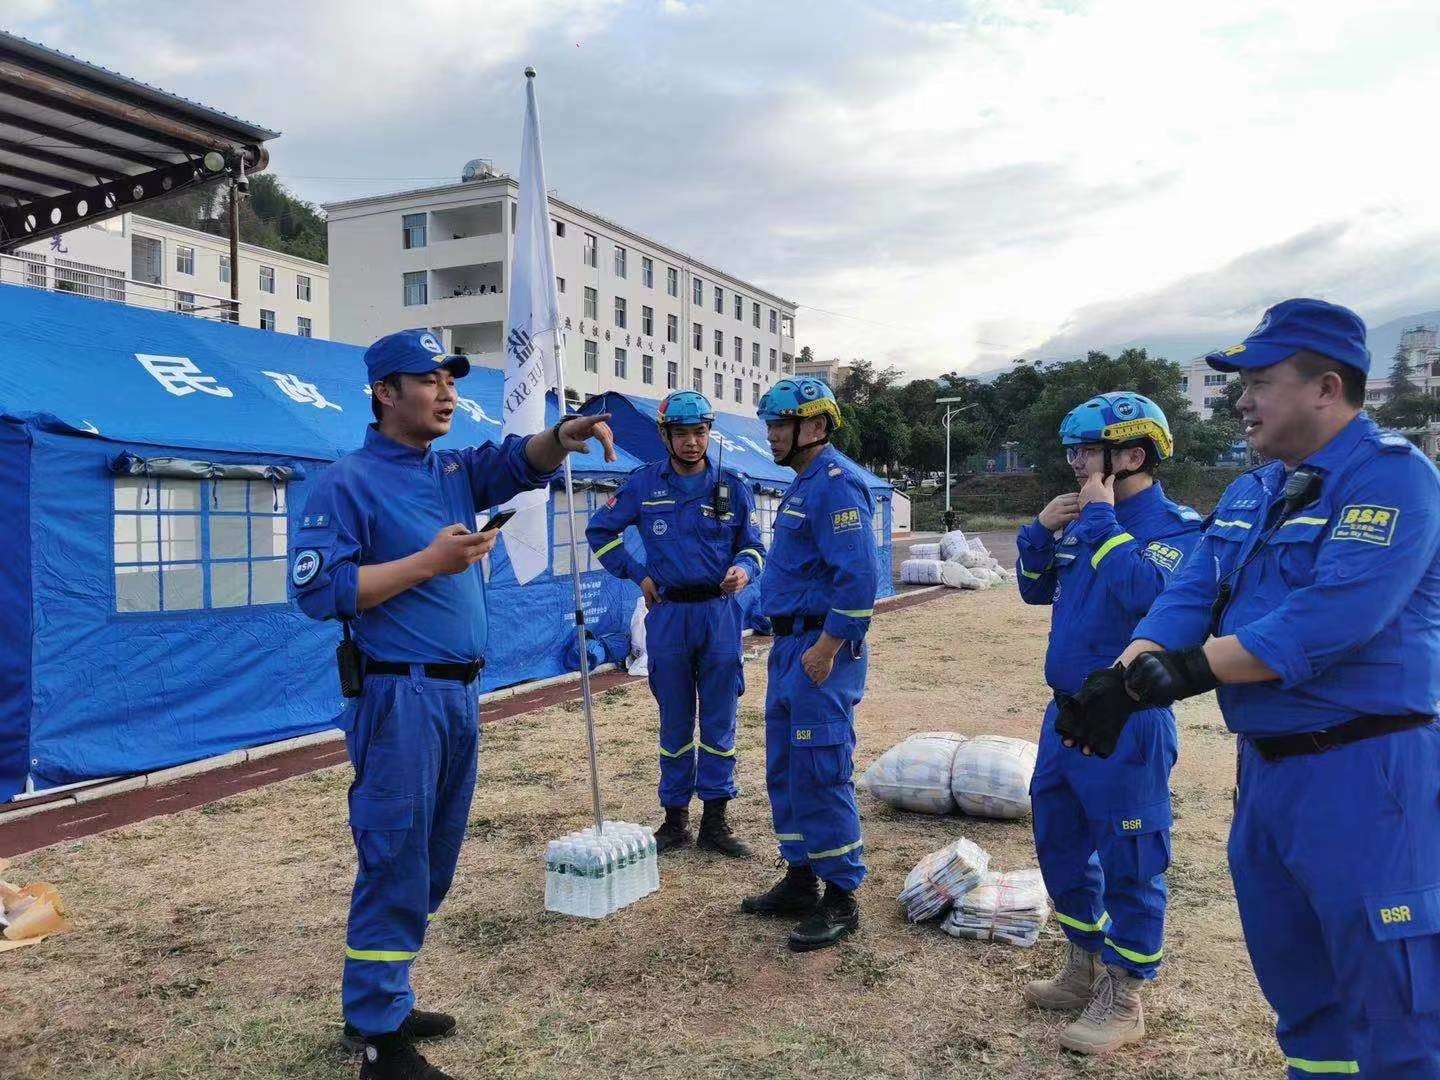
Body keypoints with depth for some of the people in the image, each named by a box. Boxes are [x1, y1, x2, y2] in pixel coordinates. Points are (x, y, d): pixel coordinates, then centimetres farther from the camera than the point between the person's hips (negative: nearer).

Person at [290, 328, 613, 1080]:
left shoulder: (455, 470, 12)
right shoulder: (348, 482, -9)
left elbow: (522, 461, 1)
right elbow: (319, 591, -17)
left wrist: (563, 437, -21)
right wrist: (430, 561, -20)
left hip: (458, 693, 8)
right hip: (400, 697, -8)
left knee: (429, 864, 17)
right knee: (395, 864, -2)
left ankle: (381, 1001, 32)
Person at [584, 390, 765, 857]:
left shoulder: (732, 486, 4)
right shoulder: (644, 484, 2)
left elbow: (753, 546, 9)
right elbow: (599, 531, 10)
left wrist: (744, 569, -13)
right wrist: (638, 575, 3)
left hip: (720, 613, 0)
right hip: (667, 614, 0)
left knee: (719, 721, 4)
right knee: (674, 722, 8)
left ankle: (715, 819, 15)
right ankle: (675, 817, 20)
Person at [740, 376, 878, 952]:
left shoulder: (836, 483, -15)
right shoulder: (803, 483, 16)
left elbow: (858, 576, -23)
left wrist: (825, 649, -22)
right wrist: (787, 643, 18)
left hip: (821, 651, -10)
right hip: (790, 645, 10)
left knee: (821, 774, -5)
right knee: (785, 770, 15)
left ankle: (841, 899, 8)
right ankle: (800, 879, 27)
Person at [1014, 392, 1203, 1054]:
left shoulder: (1178, 527, -12)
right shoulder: (1085, 519, 8)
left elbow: (1144, 591, -30)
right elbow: (1035, 590, 15)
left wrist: (1102, 518, -20)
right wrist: (1042, 530, -1)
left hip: (1128, 723, -8)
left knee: (1129, 862, 4)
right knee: (1059, 843, 17)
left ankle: (1123, 1000, 19)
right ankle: (1084, 968, 35)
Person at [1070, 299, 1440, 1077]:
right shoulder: (1249, 493, 11)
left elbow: (1328, 621, -27)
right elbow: (1188, 598, 3)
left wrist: (1192, 668, -22)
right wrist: (1125, 676, -15)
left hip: (1360, 773, -8)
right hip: (1264, 764, 8)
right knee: (1296, 984, 21)